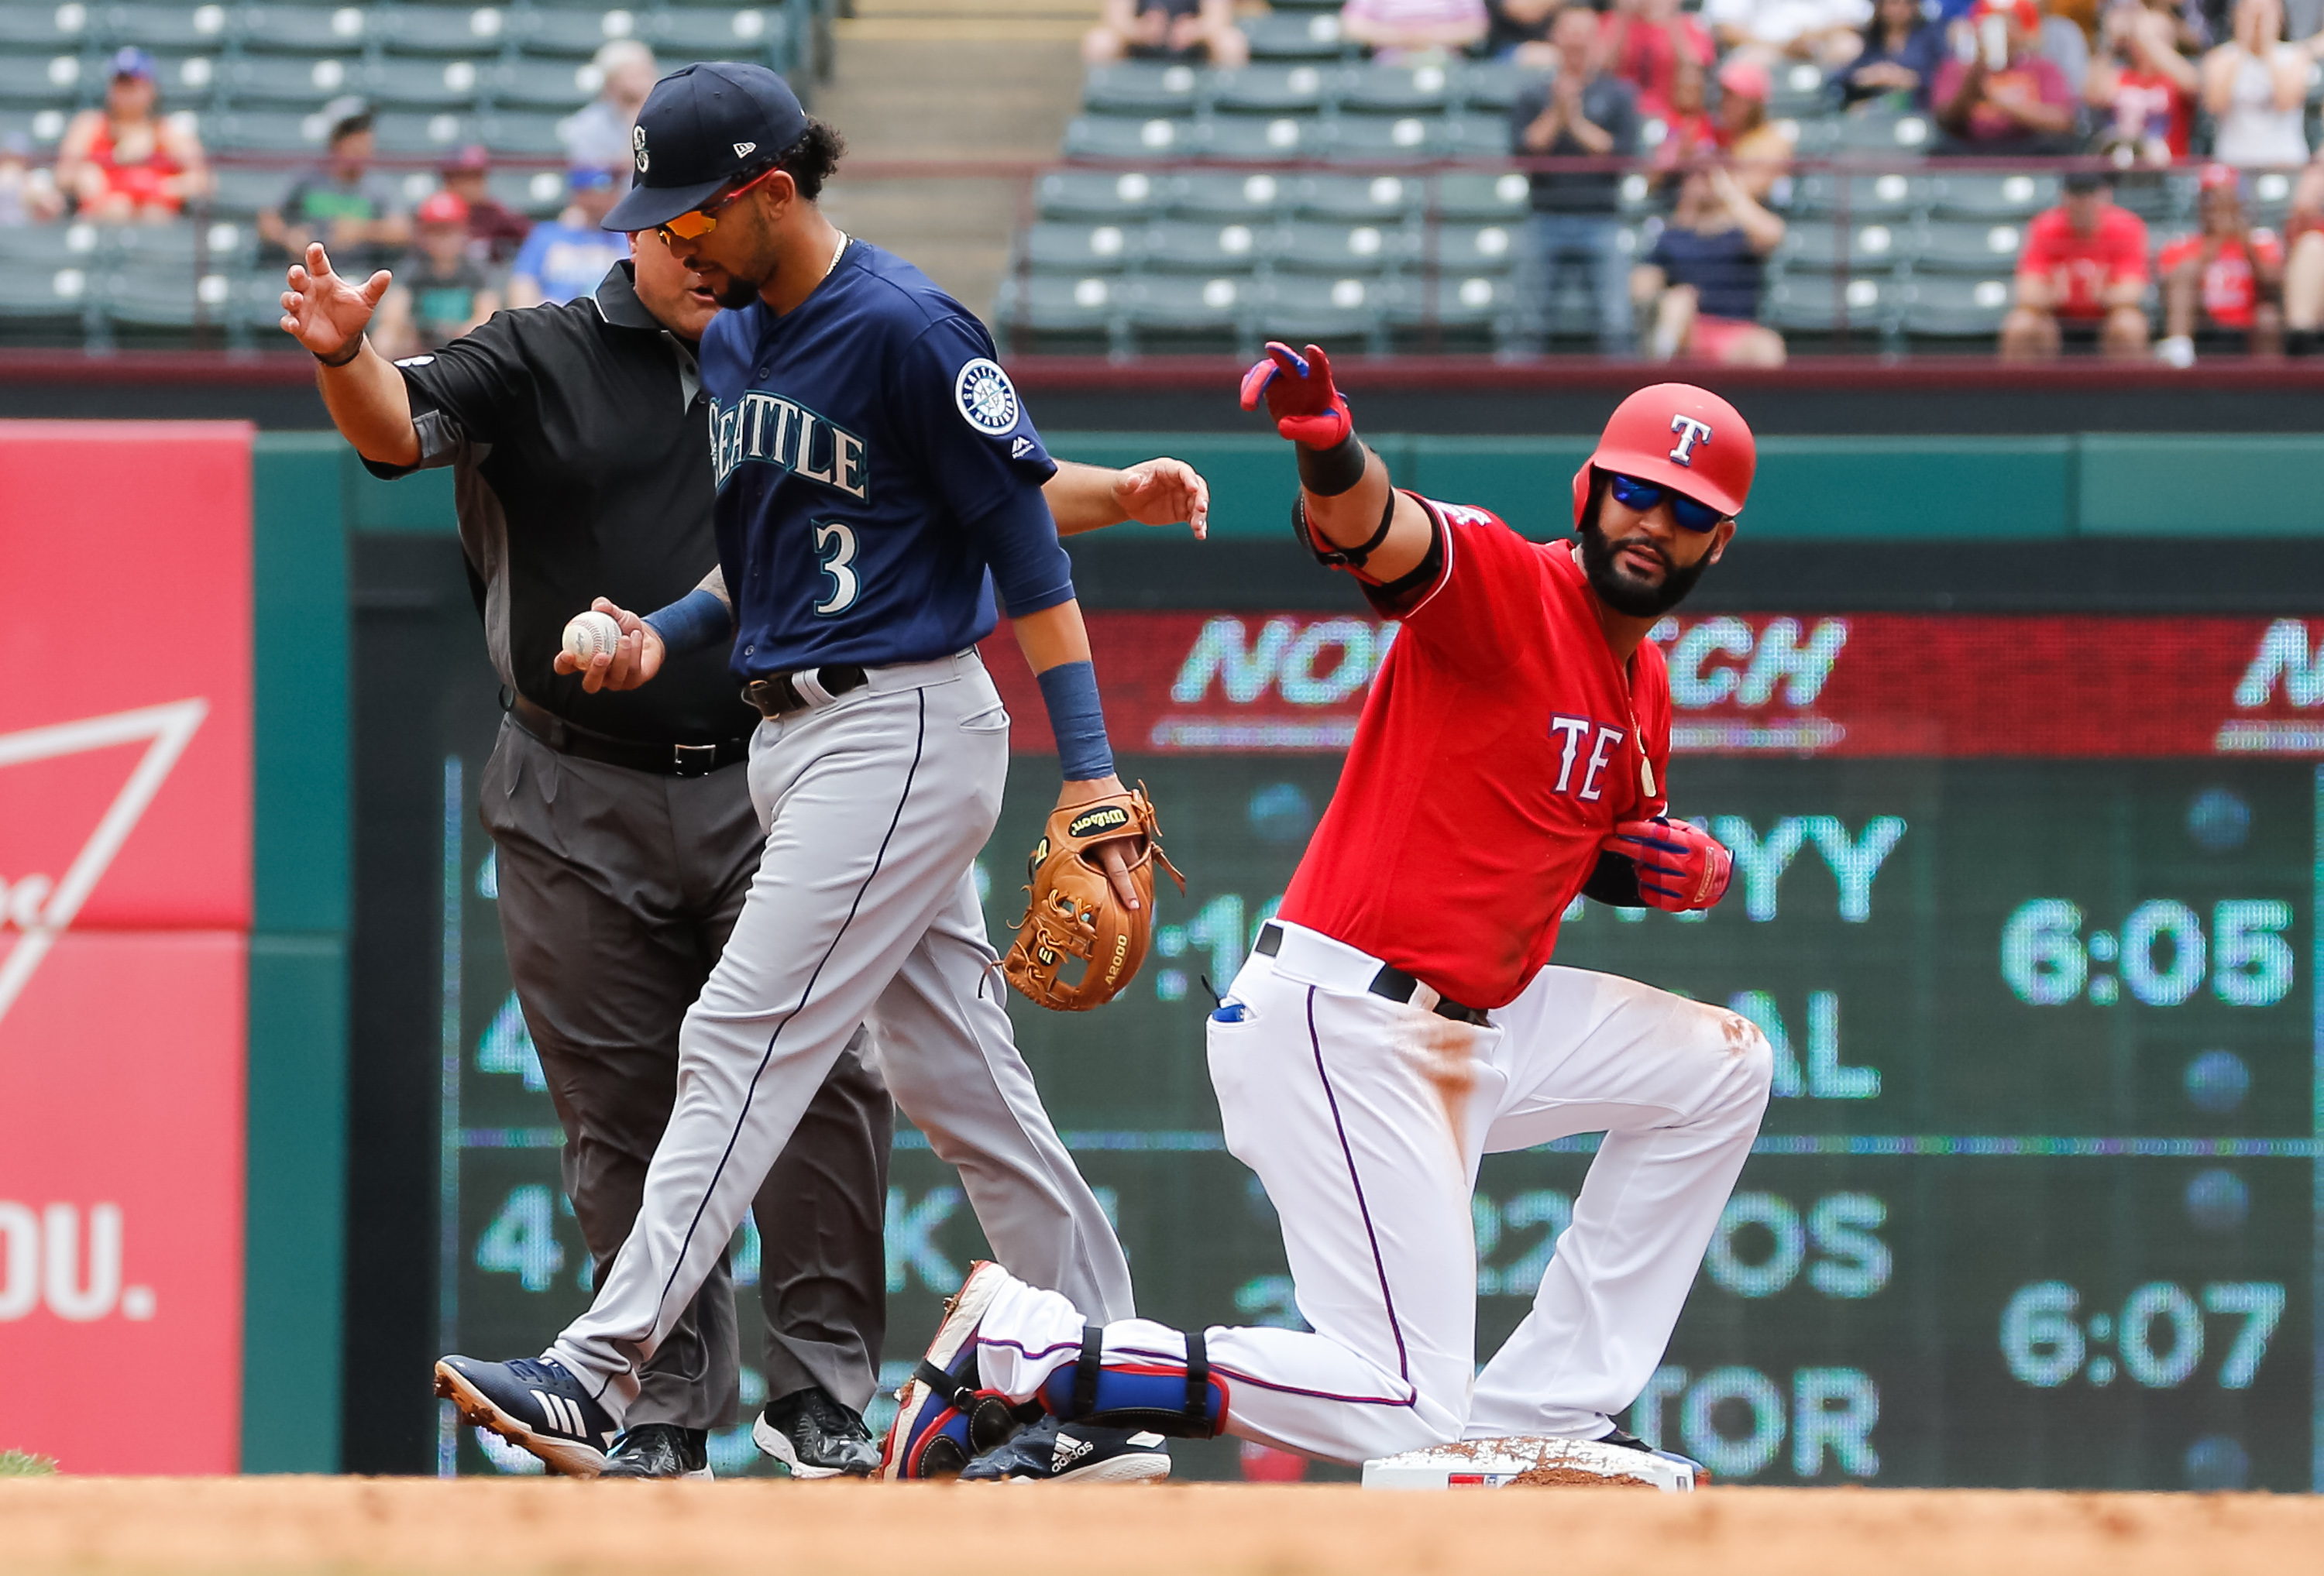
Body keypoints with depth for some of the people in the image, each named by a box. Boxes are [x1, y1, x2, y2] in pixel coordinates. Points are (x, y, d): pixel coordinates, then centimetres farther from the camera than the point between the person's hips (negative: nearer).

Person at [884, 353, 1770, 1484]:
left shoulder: (1643, 689, 16)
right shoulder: (1506, 583, -11)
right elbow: (1373, 530, -33)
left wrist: (1665, 868, 7)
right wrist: (1327, 446, -57)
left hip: (1467, 1035, 9)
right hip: (1341, 1025, -9)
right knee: (1404, 1417, -15)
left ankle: (1538, 1411, 18)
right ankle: (1023, 1346, -11)